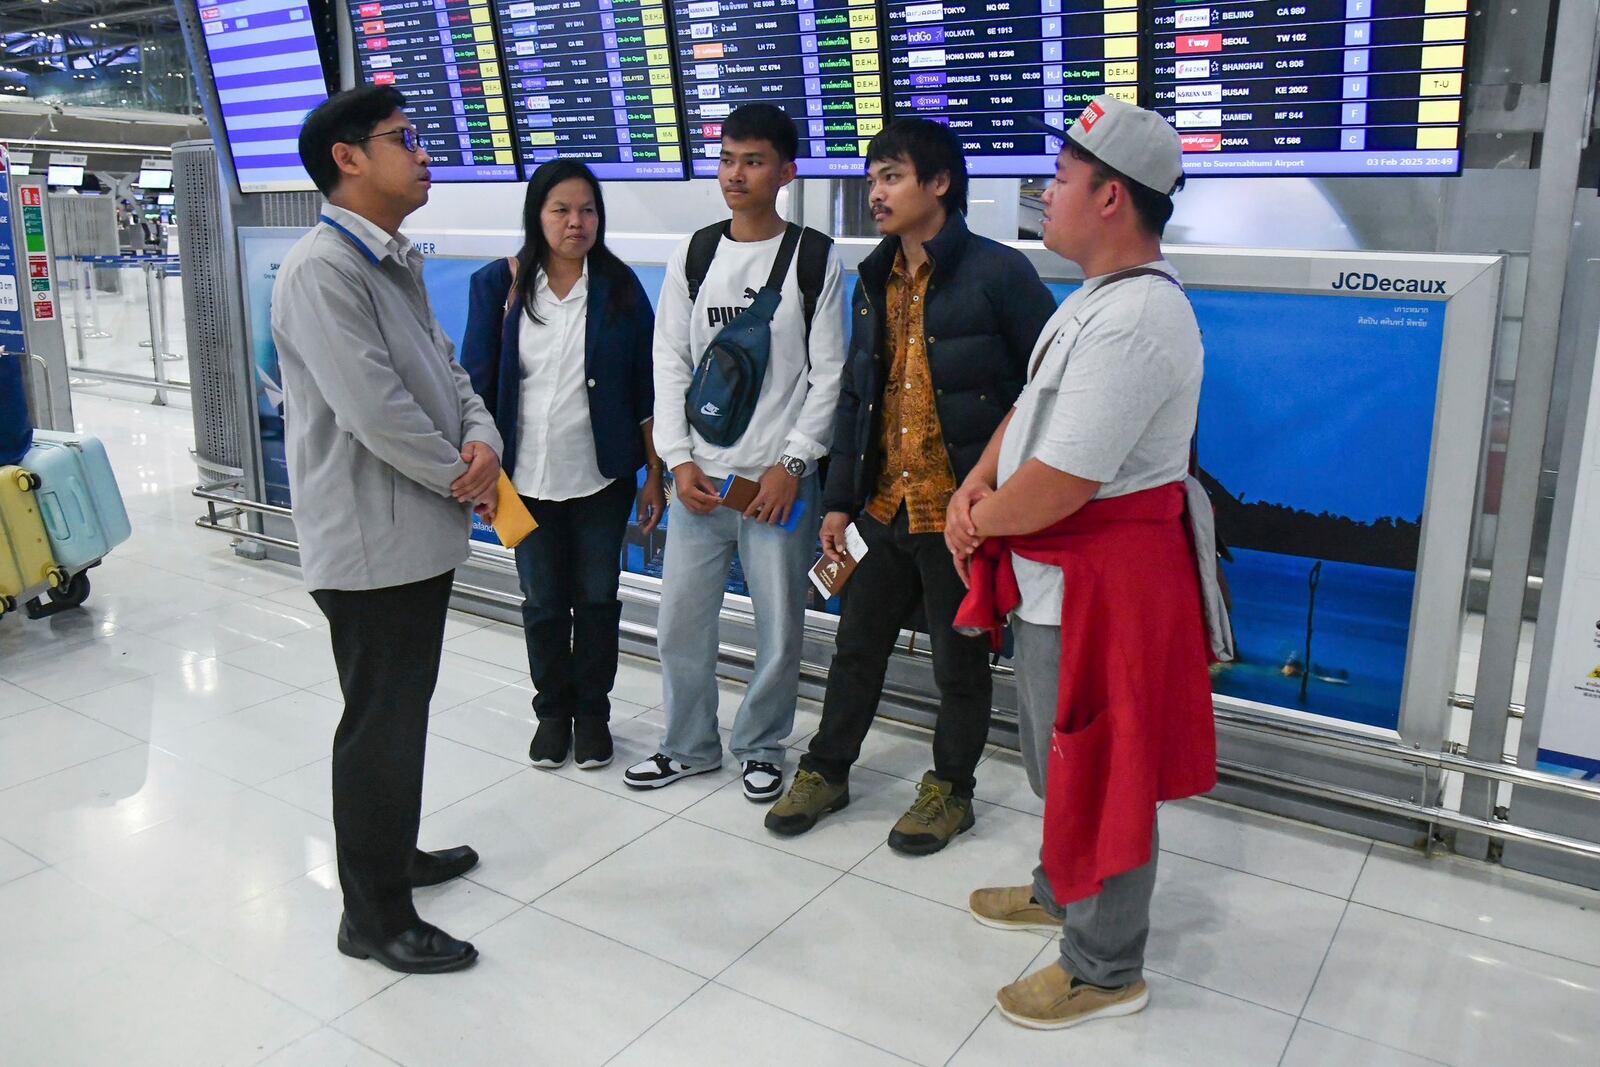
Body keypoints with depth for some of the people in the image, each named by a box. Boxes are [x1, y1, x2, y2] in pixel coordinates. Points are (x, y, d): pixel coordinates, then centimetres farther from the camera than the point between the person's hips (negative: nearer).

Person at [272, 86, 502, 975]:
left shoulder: (396, 264, 14)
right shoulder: (322, 269, -17)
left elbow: (444, 368, 13)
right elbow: (373, 407, -24)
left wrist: (482, 439, -7)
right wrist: (461, 477, -11)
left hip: (421, 532, 9)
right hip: (371, 543, -9)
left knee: (402, 710, 21)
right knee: (381, 725, 1)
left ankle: (392, 852, 39)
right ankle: (374, 916, 16)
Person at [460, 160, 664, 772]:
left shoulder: (619, 286, -2)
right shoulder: (499, 285, -2)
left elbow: (646, 388, 0)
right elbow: (477, 384, 0)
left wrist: (654, 477, -1)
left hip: (601, 476, 0)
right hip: (527, 477, 0)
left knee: (597, 598, 10)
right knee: (542, 601, 12)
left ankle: (592, 711, 28)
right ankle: (552, 710, 30)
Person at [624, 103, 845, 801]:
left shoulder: (814, 260, -1)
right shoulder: (692, 258, 8)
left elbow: (829, 373, -2)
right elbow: (670, 364, 7)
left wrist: (792, 463, -10)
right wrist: (679, 460, -2)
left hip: (779, 480, -3)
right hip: (699, 478, 3)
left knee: (779, 628, 4)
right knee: (680, 621, 7)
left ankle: (762, 749, 25)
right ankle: (690, 746, 27)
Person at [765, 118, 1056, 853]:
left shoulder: (998, 274, -10)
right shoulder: (876, 282, 10)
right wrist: (838, 500, 10)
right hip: (882, 506, 6)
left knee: (959, 658, 11)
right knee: (857, 644, 17)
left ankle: (950, 790, 30)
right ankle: (826, 770, 35)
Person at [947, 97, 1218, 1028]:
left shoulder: (1137, 319, -26)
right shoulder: (1099, 297, 9)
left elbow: (1057, 485, -28)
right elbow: (1032, 405, 14)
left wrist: (979, 522, -10)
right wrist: (973, 490, -2)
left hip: (1103, 583, -10)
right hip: (1052, 574, 10)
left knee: (1096, 772, 5)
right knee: (1057, 753, 25)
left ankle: (1106, 970, 25)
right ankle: (1060, 893, 48)